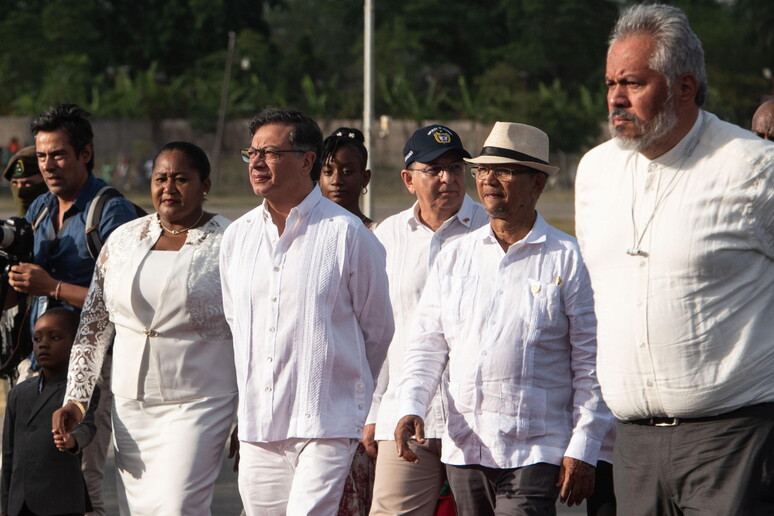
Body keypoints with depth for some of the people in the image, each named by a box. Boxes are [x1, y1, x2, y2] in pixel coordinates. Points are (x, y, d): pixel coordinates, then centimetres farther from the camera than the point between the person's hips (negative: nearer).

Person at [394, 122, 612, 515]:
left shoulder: (567, 259, 1)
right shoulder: (454, 258, 13)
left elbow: (590, 363, -1)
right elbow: (426, 346, 13)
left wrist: (582, 450, -5)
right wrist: (410, 408, -4)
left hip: (535, 452, -5)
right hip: (463, 449, 5)